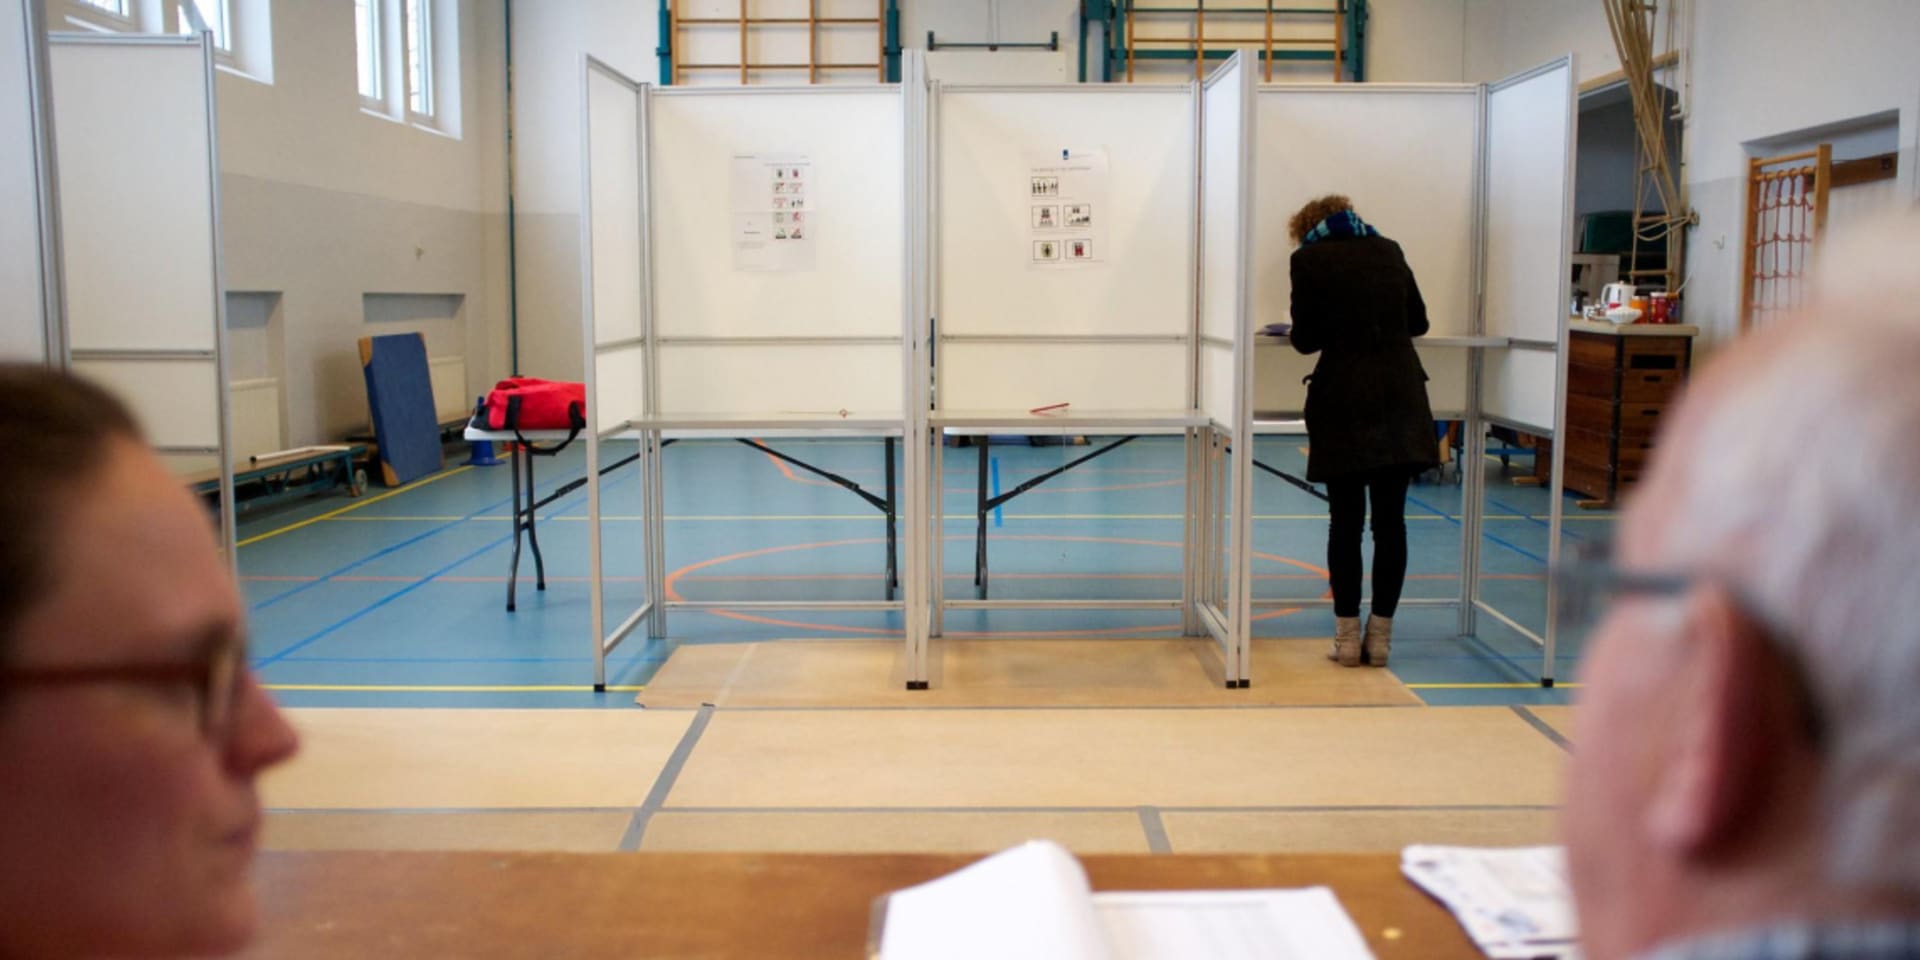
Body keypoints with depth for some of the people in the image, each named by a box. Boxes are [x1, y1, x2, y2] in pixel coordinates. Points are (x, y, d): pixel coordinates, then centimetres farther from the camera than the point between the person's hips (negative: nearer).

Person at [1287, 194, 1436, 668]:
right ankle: (1380, 635, 12)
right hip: (1400, 394, 3)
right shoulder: (1389, 250, 11)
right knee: (1390, 519, 7)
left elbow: (1306, 340, -2)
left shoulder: (1309, 259, -1)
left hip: (1344, 398, -3)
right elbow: (1418, 321, 17)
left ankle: (1348, 637, 9)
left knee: (1345, 521, 5)